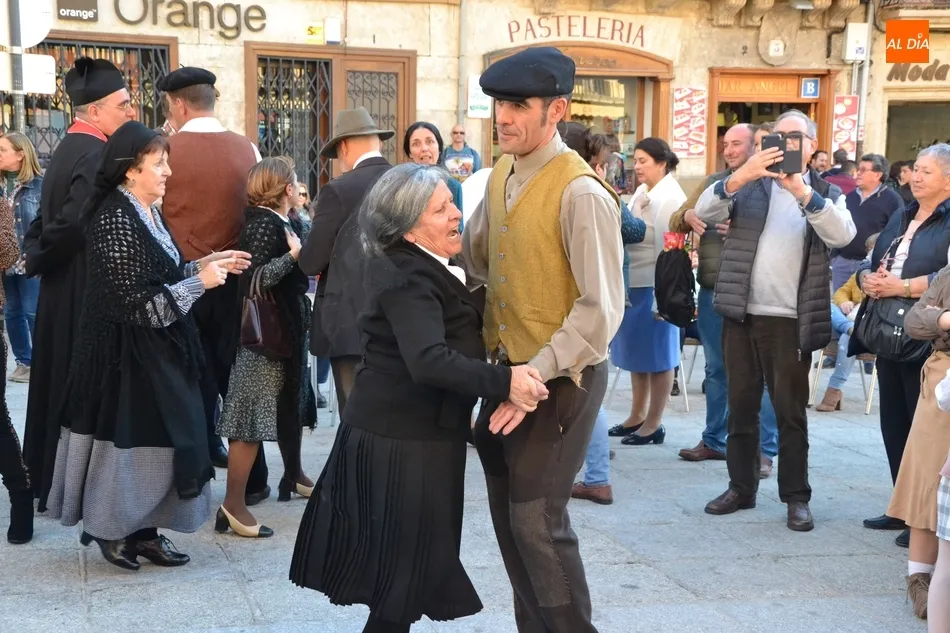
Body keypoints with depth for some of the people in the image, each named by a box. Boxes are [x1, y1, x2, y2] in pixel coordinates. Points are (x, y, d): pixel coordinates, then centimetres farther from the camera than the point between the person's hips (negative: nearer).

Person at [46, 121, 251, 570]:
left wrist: (205, 264, 4)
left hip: (157, 353, 9)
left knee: (157, 441, 13)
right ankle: (113, 531, 20)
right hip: (126, 356, -9)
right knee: (128, 442, 3)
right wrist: (200, 281, -17)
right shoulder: (115, 220, -20)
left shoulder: (147, 213, 9)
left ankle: (143, 529, 24)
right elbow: (138, 302, -23)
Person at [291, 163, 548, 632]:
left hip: (415, 433, 10)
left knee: (407, 567, 21)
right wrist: (504, 381, -41)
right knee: (405, 574, 3)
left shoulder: (422, 268, 10)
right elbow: (429, 360, -36)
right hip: (402, 441, -10)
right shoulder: (407, 278, -23)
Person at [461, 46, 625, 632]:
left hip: (562, 377, -8)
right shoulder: (501, 178, 5)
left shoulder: (581, 193, -20)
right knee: (508, 515, 14)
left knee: (537, 520, -4)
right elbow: (473, 260, 18)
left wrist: (535, 378, -23)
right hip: (507, 369, 8)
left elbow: (601, 309, -22)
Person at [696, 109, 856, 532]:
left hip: (791, 319, -2)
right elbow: (704, 212, -8)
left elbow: (843, 236, -14)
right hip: (741, 313, 2)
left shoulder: (826, 193, 6)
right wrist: (740, 176, -24)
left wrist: (803, 191, -26)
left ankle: (796, 497, 11)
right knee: (740, 406, 10)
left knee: (791, 411, 3)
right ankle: (741, 487, 21)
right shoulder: (749, 183, 7)